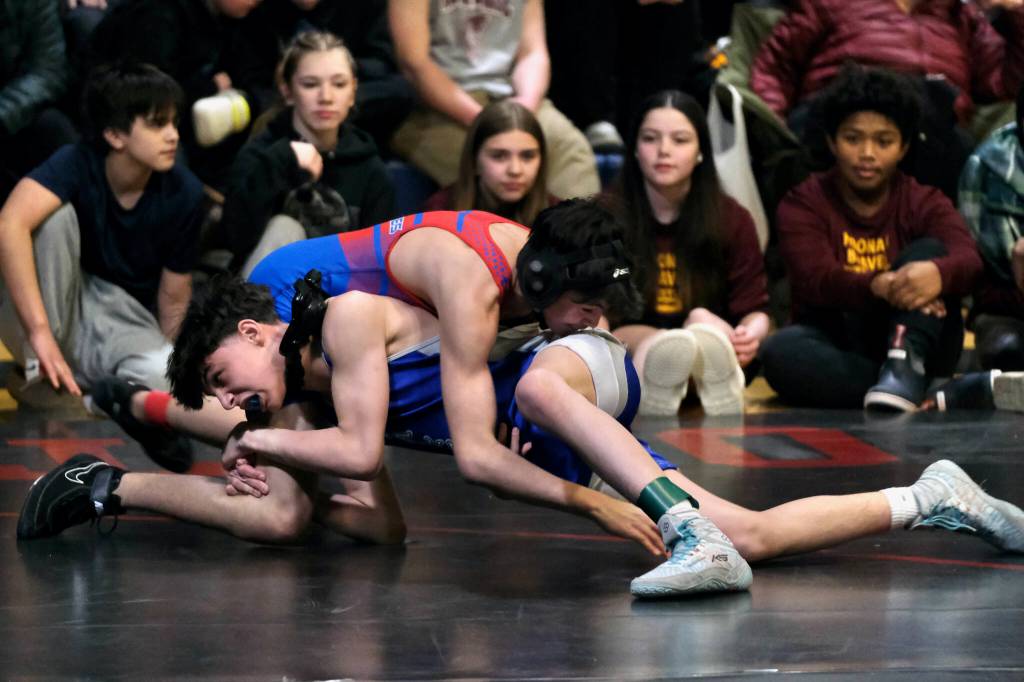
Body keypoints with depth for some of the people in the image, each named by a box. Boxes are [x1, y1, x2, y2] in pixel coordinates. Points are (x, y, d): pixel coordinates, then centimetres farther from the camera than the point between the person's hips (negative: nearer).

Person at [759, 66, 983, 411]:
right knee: (780, 349, -33)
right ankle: (939, 396, -40)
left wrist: (937, 273, -43)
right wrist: (879, 287, -39)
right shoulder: (803, 204, 5)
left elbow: (969, 261, -16)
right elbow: (815, 279, -16)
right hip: (834, 349, -1)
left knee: (928, 249, -19)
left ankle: (905, 367, -44)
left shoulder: (925, 204, 7)